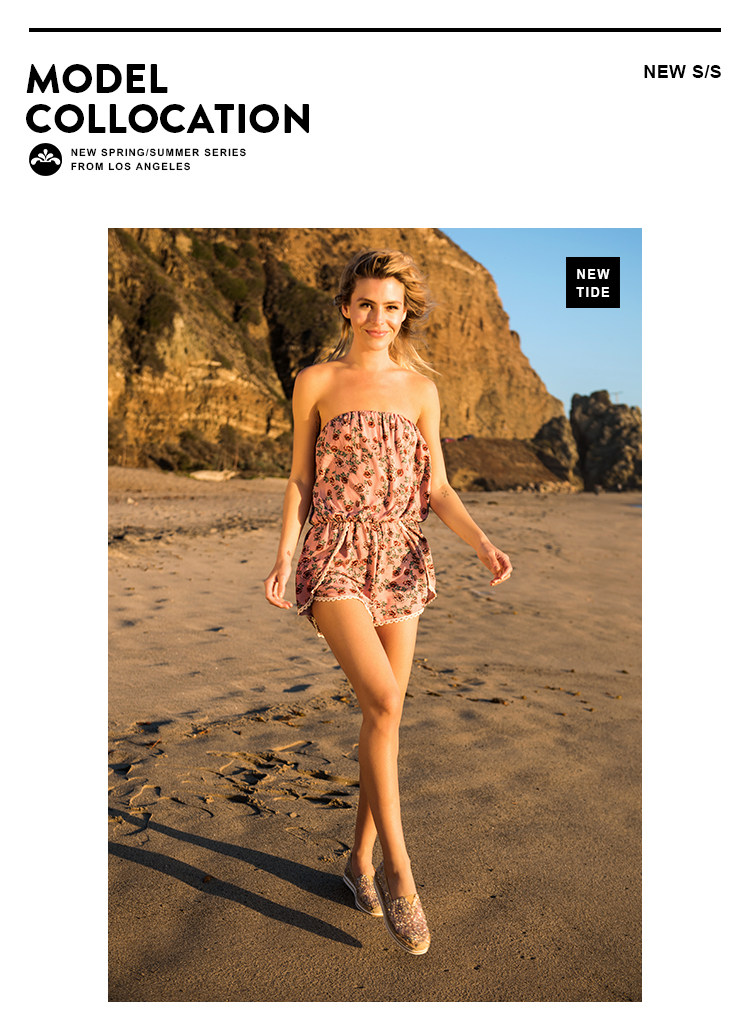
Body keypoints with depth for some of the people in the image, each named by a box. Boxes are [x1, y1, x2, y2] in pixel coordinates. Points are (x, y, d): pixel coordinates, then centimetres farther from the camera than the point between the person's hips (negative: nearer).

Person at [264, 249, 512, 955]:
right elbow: (300, 479, 3)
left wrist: (483, 544, -8)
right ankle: (397, 867, -2)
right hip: (334, 558, -3)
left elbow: (438, 488, 7)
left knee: (383, 716, 7)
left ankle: (361, 859, 26)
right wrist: (283, 558, -8)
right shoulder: (316, 382, 2)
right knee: (384, 701, -20)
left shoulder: (421, 388, 9)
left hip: (400, 560, 4)